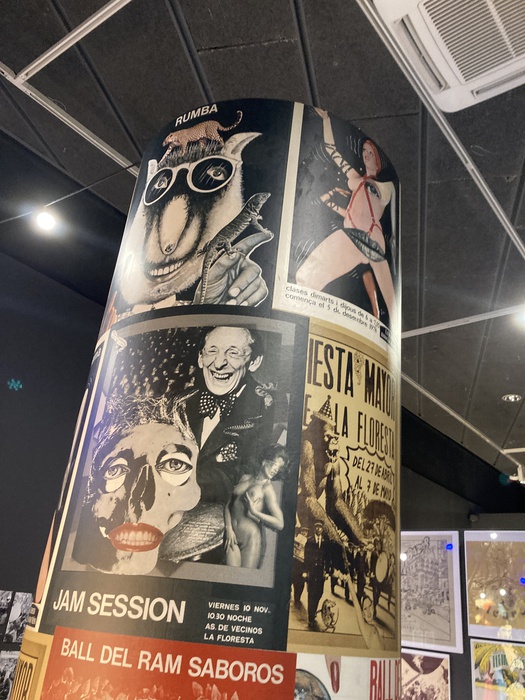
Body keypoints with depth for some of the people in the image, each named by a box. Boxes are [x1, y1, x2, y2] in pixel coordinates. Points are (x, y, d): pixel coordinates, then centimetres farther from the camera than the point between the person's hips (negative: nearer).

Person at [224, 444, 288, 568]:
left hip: (251, 539, -4)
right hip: (232, 536, 4)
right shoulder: (246, 478, 11)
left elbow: (280, 524, -13)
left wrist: (254, 512, -15)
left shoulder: (267, 488, -5)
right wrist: (229, 529, -2)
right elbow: (228, 505, 11)